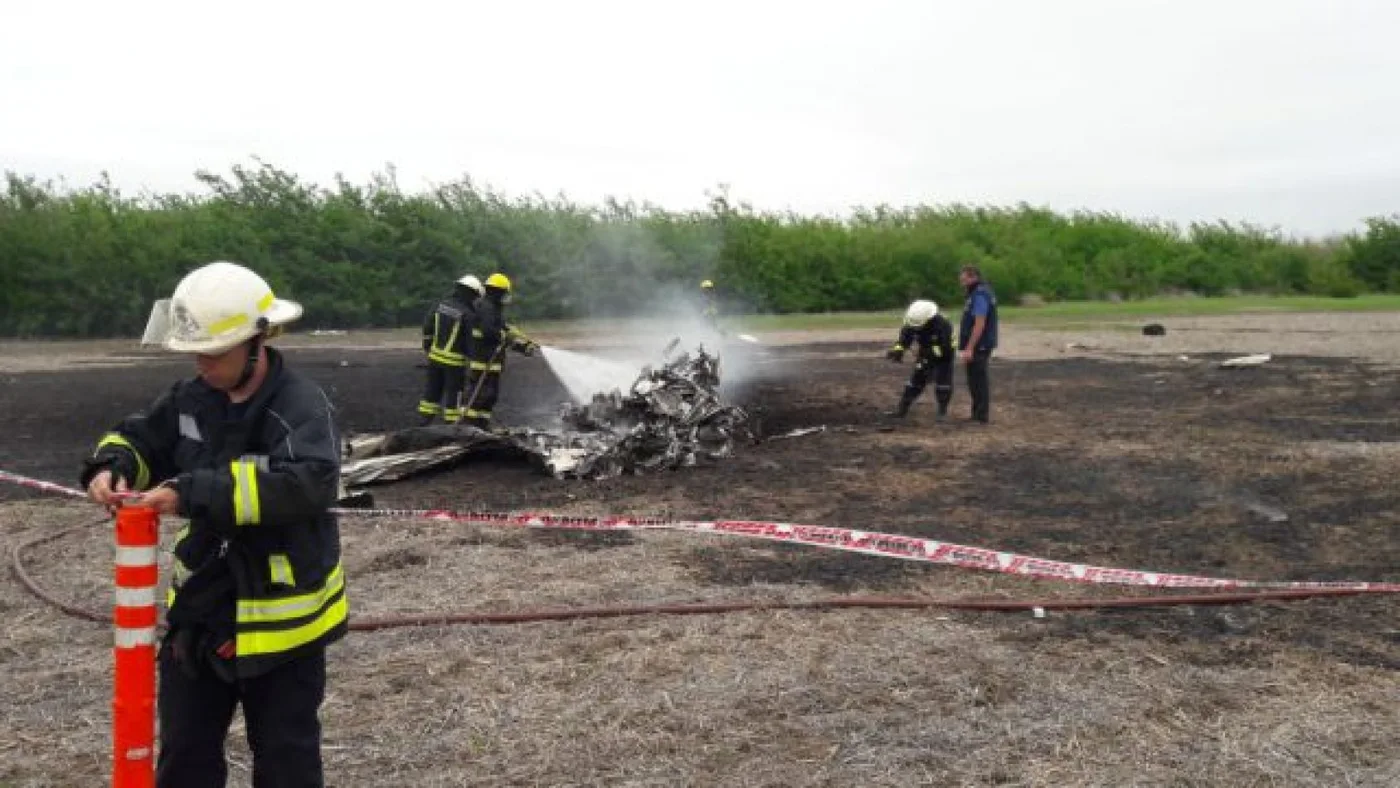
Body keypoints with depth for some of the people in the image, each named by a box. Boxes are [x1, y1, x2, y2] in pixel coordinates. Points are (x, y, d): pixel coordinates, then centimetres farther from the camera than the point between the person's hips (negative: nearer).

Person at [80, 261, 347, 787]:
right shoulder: (191, 399, 0)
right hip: (199, 606, 7)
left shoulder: (302, 406, -21)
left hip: (281, 614, -6)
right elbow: (140, 440, 14)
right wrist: (112, 466, -10)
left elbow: (309, 482, -37)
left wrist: (195, 493, -39)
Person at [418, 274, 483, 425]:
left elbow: (427, 327, 6)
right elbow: (472, 340, -14)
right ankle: (450, 424, 11)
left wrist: (428, 347, 16)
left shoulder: (440, 305, 1)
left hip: (435, 356, 6)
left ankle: (423, 422, 21)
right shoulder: (468, 314, -16)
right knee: (453, 393, 6)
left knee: (432, 390, 16)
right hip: (455, 361, -5)